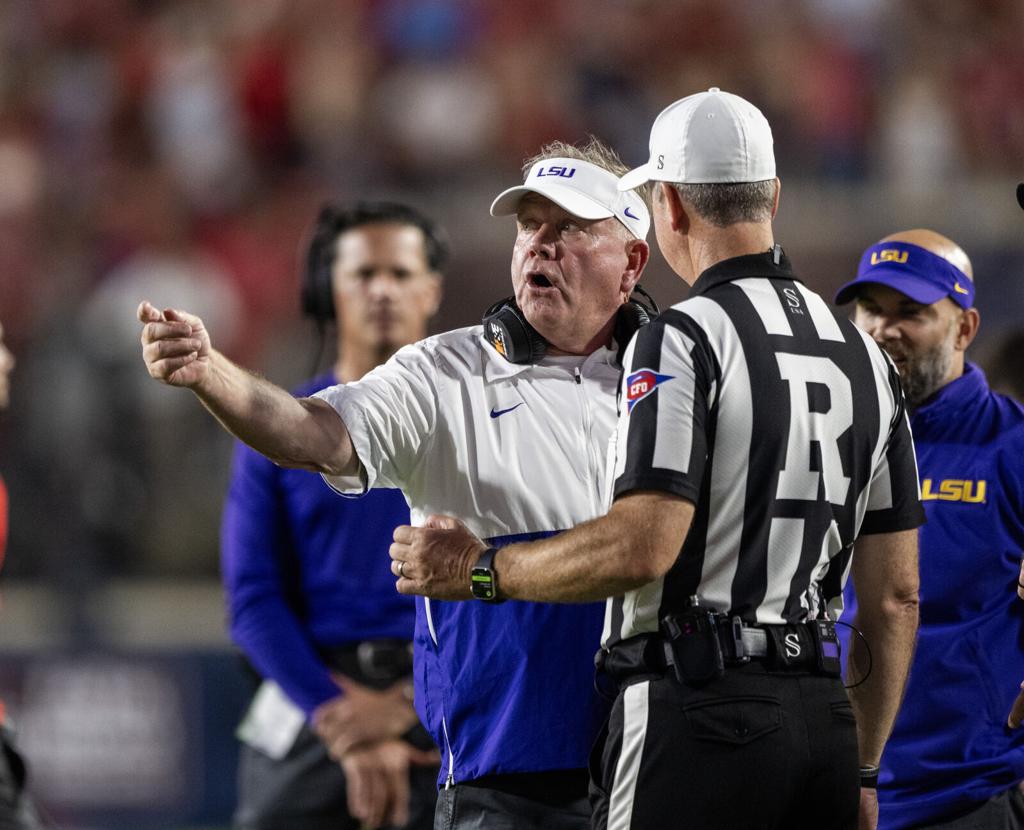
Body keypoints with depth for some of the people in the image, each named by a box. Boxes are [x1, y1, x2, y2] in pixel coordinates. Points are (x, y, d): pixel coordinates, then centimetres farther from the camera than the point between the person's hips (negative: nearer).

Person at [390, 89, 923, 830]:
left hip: (699, 709, -7)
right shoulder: (864, 355, 15)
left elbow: (644, 545, -19)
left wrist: (480, 571, -7)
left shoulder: (683, 340, -8)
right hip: (822, 715, 7)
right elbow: (897, 595, 15)